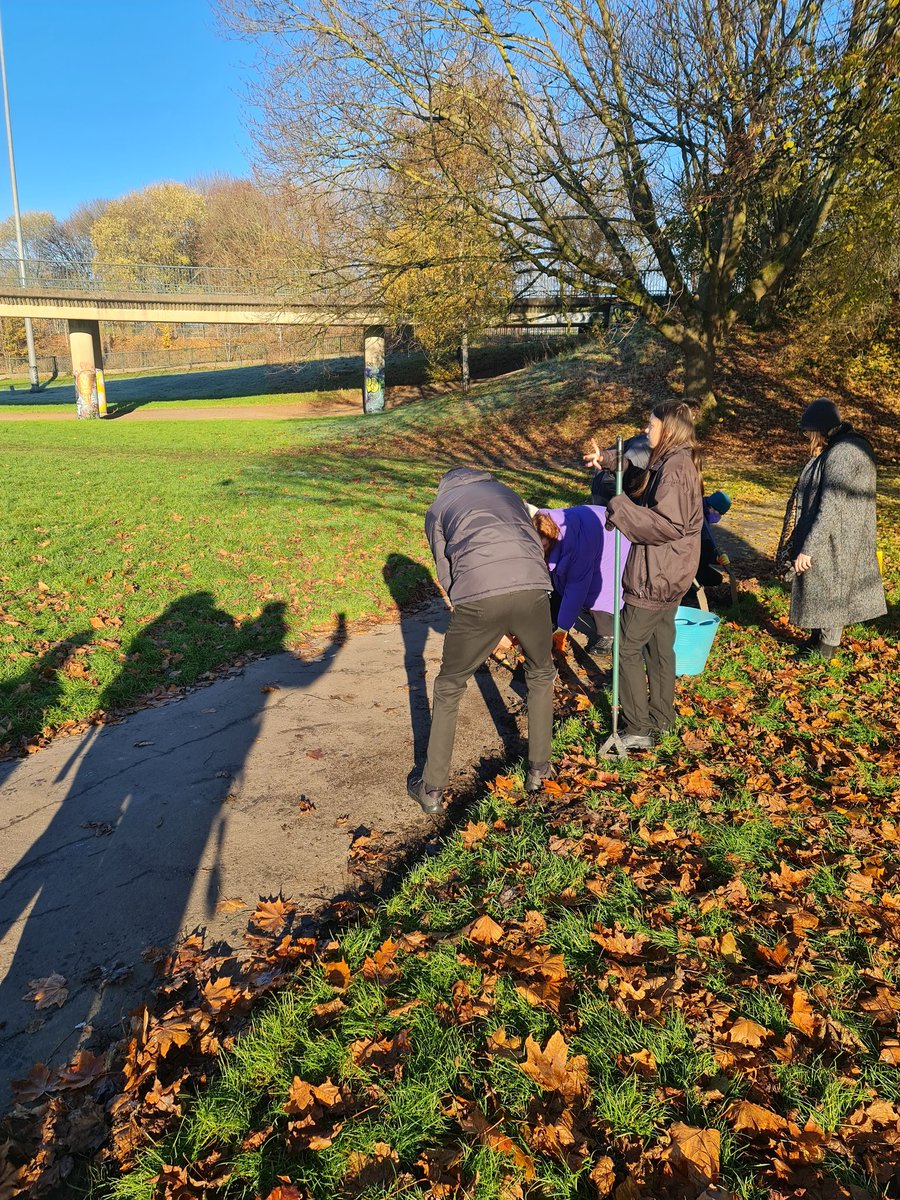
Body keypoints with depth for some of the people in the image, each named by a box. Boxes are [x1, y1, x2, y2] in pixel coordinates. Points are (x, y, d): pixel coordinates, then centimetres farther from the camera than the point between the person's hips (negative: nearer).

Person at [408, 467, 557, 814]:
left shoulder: (438, 507, 28)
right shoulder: (505, 491, 35)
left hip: (478, 594, -2)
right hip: (532, 588, 2)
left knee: (449, 688, 19)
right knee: (541, 675, 30)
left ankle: (432, 789, 25)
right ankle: (539, 768, 37)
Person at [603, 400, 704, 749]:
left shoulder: (674, 467, -21)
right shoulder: (678, 462, 11)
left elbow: (669, 524, -28)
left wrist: (621, 509, -22)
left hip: (655, 577, -10)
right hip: (668, 575, 10)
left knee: (628, 648, -2)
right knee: (661, 646, 18)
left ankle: (639, 730, 4)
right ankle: (661, 718, 30)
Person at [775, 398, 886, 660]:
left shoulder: (841, 455, -24)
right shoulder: (853, 446, 7)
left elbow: (830, 509, -27)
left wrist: (808, 548, -24)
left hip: (832, 541, -9)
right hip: (844, 538, 9)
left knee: (827, 591, 5)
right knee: (827, 590, 19)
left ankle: (826, 647, 19)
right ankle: (818, 637, 33)